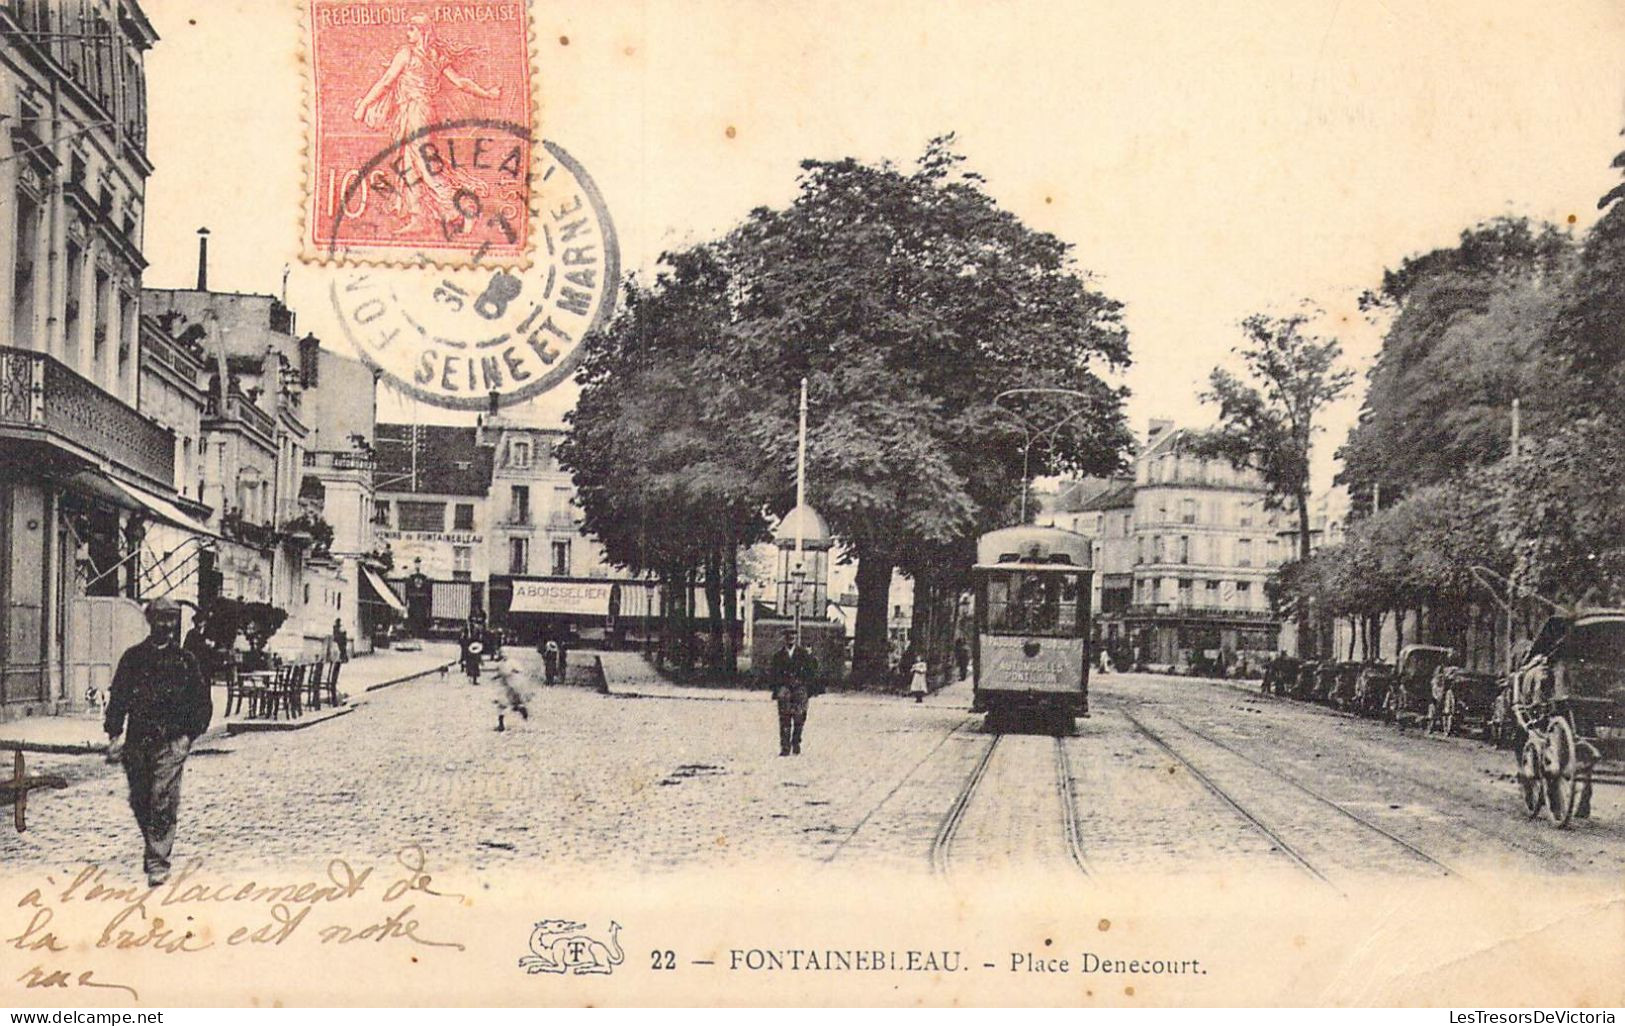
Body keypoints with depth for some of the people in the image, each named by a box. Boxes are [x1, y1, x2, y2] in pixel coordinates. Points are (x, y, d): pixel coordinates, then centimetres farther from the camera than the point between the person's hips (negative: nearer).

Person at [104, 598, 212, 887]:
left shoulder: (184, 659, 5)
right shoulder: (133, 657, 8)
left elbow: (203, 703, 9)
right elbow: (118, 697, 8)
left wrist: (189, 734, 0)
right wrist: (113, 734, 1)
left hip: (171, 741, -2)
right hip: (137, 741, 2)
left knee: (163, 801, -11)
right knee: (139, 801, 9)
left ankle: (157, 861, -11)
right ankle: (153, 846, 33)